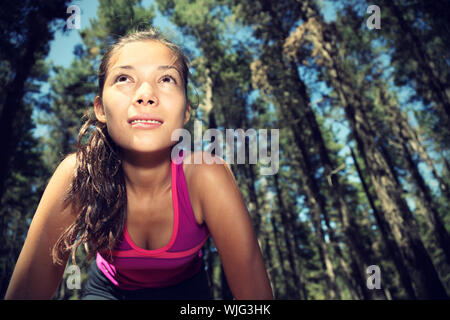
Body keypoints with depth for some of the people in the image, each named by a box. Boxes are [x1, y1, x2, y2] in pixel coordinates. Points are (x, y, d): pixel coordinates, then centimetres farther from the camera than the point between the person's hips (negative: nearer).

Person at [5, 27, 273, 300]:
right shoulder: (78, 174, -27)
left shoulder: (205, 174, -30)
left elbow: (255, 292, -27)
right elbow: (26, 290, -21)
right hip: (109, 289, -1)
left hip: (185, 289, 2)